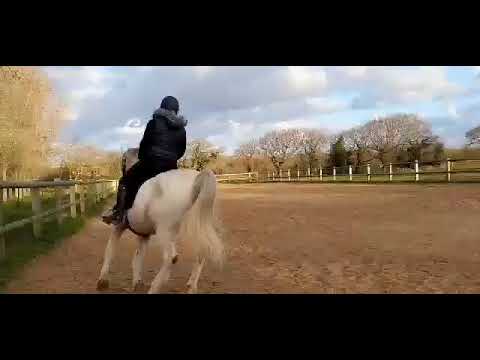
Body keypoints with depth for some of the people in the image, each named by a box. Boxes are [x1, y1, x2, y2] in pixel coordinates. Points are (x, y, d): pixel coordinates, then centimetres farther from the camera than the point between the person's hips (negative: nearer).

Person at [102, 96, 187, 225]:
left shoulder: (154, 122, -2)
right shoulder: (182, 129, 10)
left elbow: (144, 143, 1)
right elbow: (181, 151, 14)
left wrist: (142, 157, 19)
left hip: (151, 161, -4)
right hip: (171, 166, 4)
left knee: (125, 181, 9)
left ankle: (119, 212, 0)